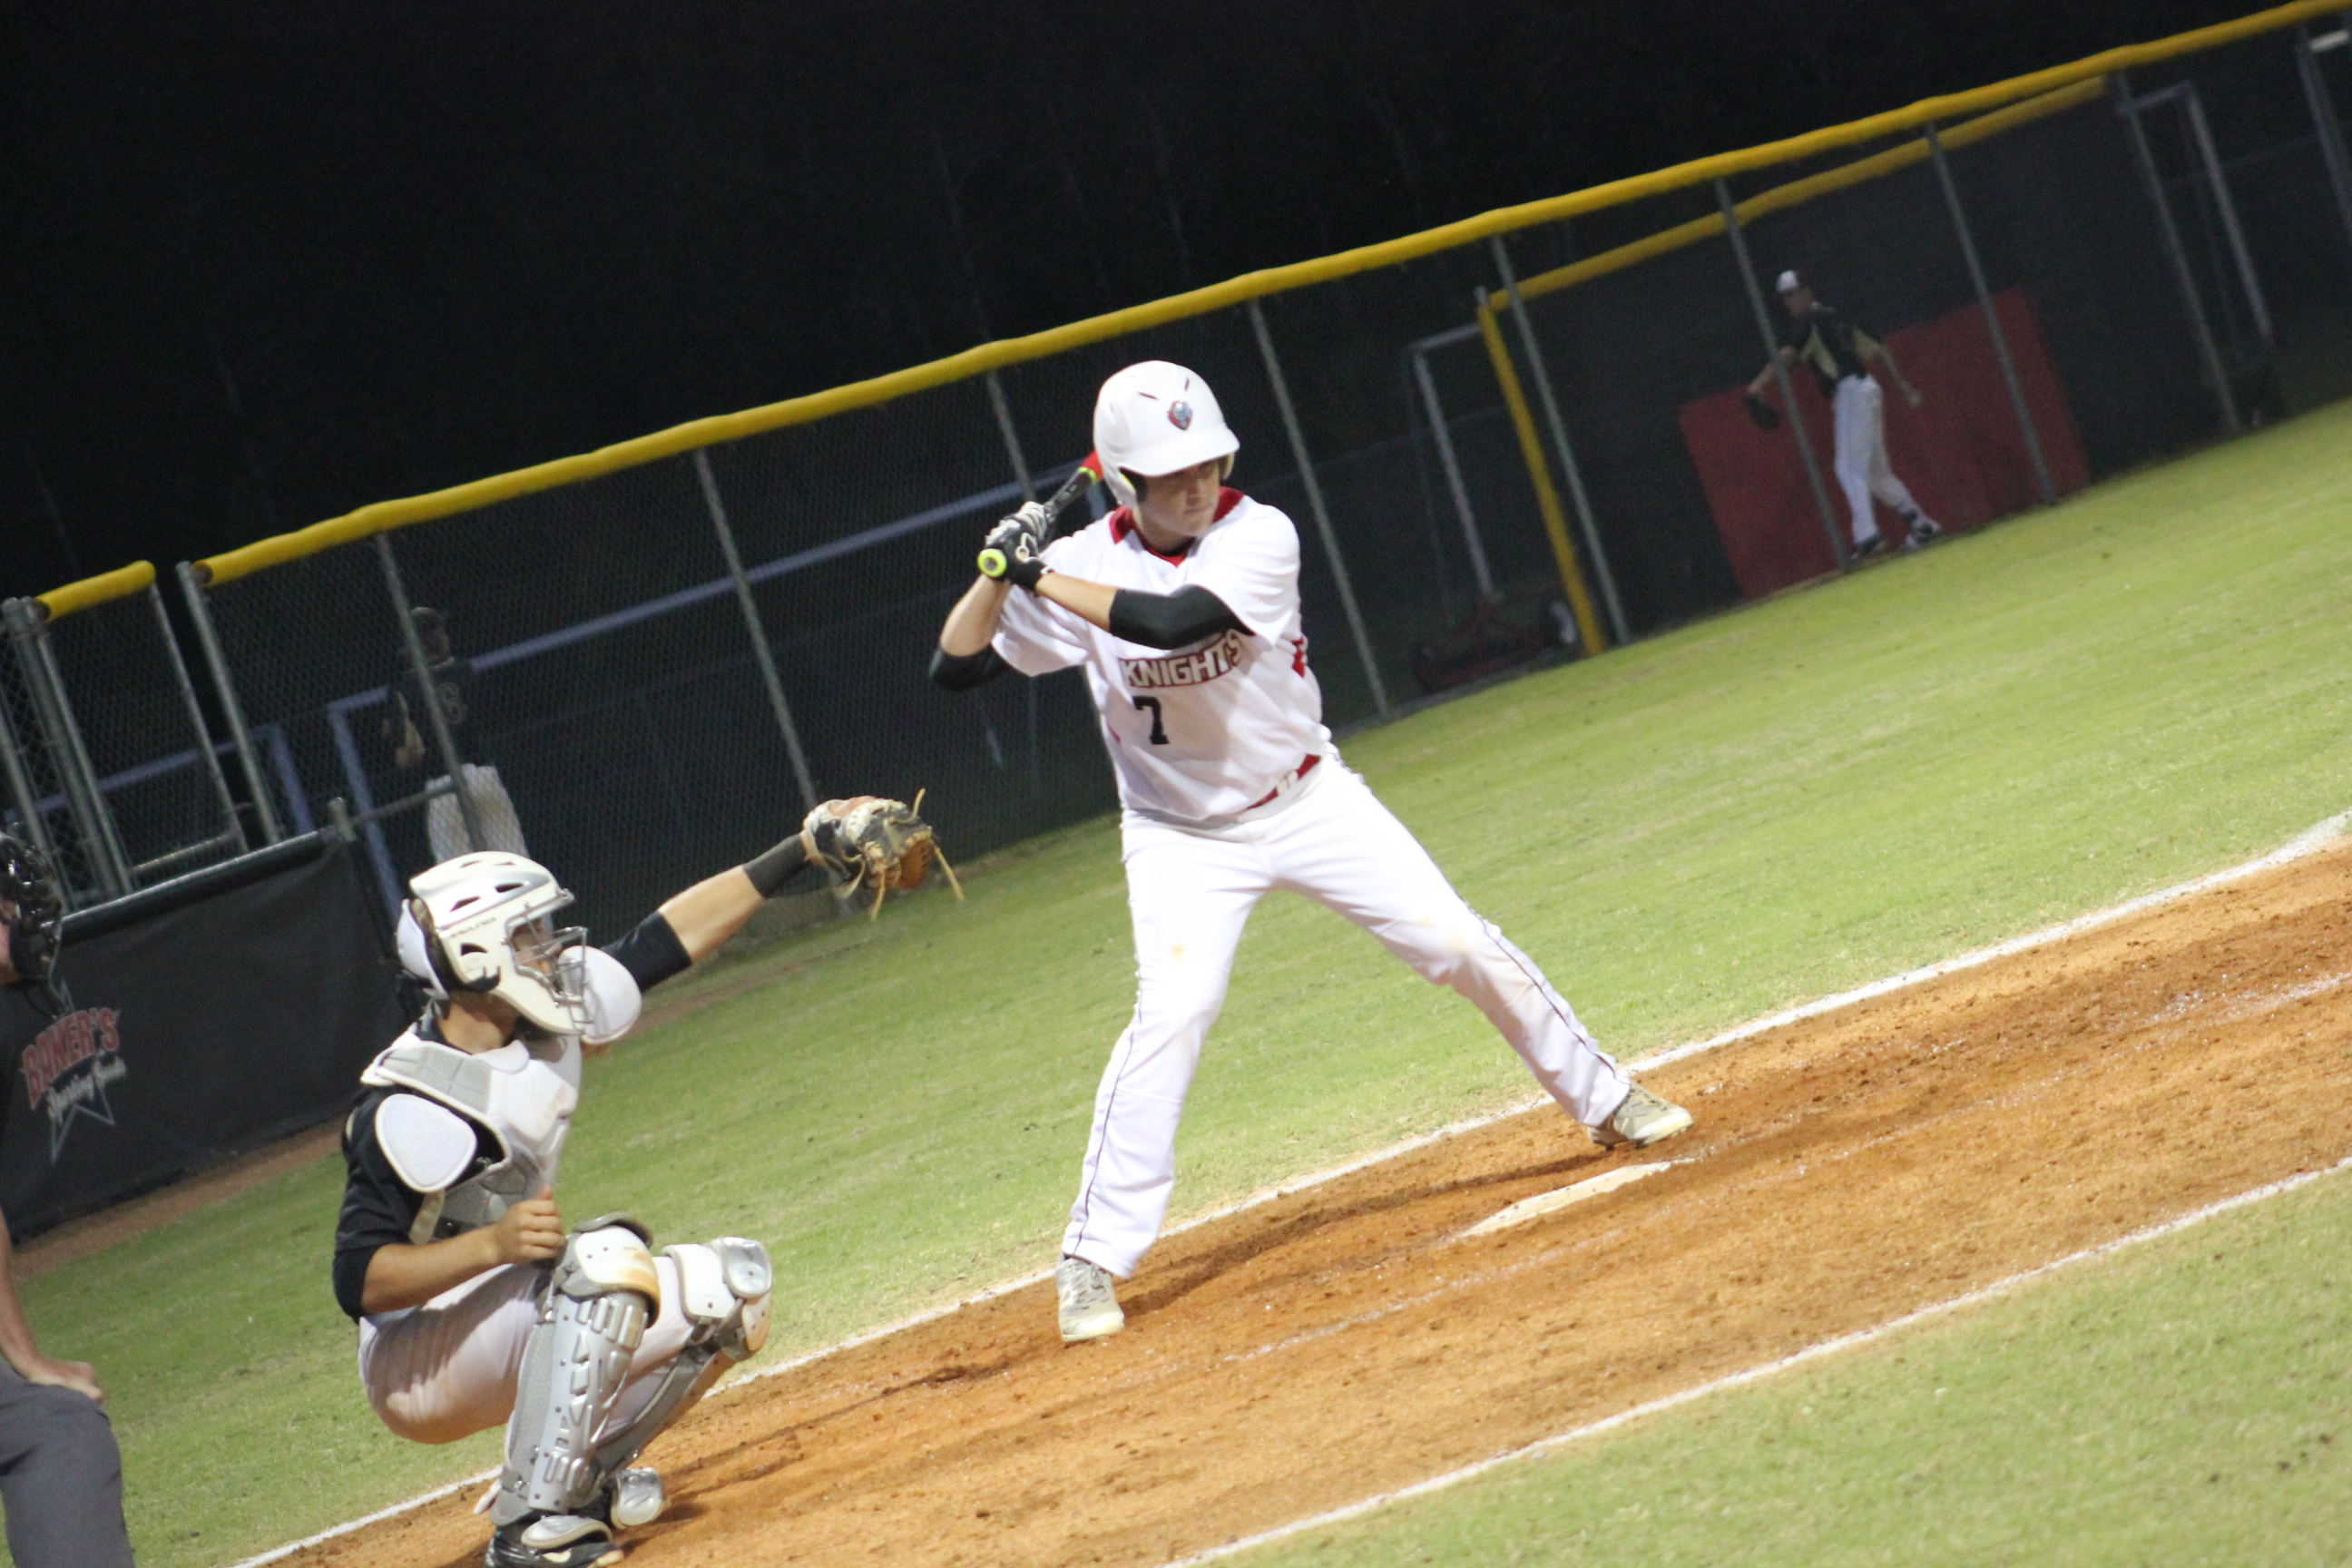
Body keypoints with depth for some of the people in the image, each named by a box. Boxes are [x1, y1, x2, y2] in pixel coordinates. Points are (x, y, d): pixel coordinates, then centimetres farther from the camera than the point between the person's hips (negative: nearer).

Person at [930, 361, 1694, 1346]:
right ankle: (1094, 1258, -16)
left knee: (1463, 948, -2)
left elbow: (1173, 620, -35)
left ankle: (1603, 1101, 21)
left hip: (1309, 802, 1)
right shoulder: (1084, 563, -11)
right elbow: (955, 667, -11)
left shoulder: (1259, 536, -17)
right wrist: (1001, 568, -25)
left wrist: (1043, 579, -31)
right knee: (1172, 1013, -21)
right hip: (1182, 836, -1)